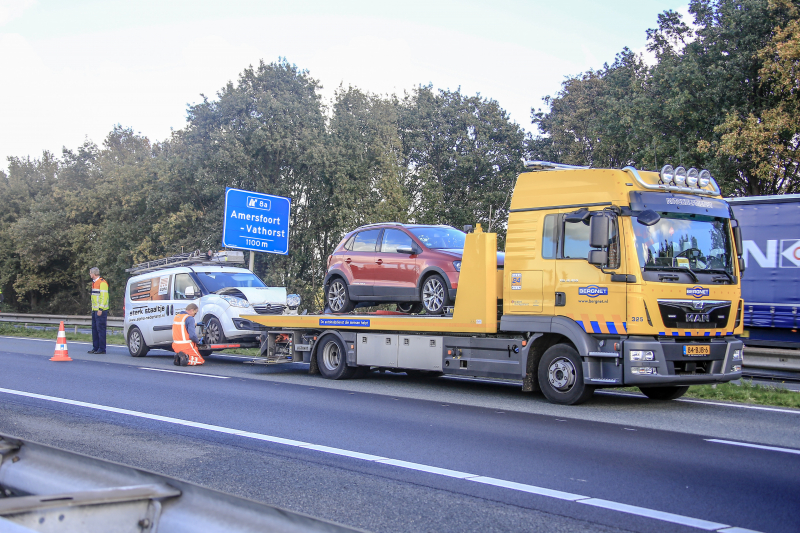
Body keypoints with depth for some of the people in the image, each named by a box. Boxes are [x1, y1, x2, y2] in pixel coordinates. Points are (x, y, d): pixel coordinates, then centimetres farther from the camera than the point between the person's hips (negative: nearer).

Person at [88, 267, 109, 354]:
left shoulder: (102, 283, -11)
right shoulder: (94, 283, 19)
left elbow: (104, 296, -17)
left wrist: (100, 309, -21)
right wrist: (93, 309, 17)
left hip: (101, 310, -9)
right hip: (95, 310, 9)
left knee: (100, 329, -8)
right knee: (94, 329, 10)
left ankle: (102, 349, -6)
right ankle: (95, 347, 15)